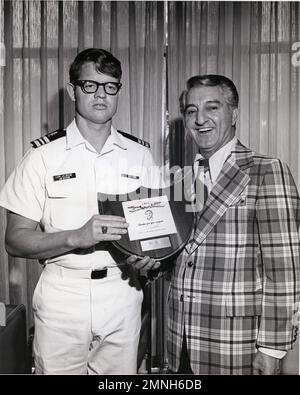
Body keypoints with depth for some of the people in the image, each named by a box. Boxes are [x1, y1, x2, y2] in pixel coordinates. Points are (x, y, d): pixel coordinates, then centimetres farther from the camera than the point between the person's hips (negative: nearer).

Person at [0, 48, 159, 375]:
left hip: (123, 295, 3)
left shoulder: (140, 154, 5)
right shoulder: (44, 155, -4)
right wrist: (77, 237, -22)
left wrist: (149, 256, -8)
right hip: (61, 297, -2)